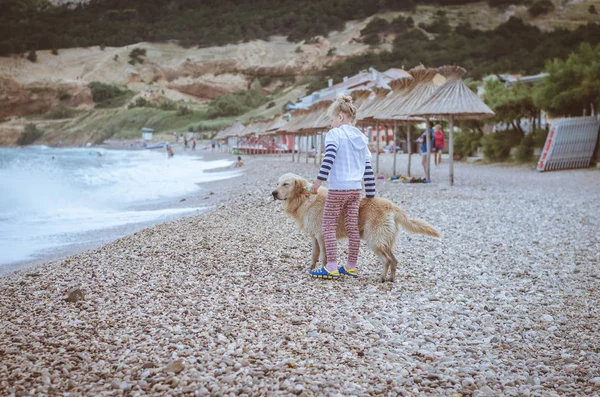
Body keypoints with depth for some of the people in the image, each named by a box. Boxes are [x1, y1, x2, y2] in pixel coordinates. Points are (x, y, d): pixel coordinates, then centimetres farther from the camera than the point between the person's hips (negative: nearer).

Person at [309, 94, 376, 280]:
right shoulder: (361, 138, 15)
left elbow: (329, 158, -21)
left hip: (337, 189, -7)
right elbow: (368, 169, 14)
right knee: (352, 227, 9)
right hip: (356, 189, 7)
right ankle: (351, 267, 15)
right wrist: (371, 195, 18)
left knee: (328, 226, 0)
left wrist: (319, 180, -23)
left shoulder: (335, 134, -5)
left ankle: (332, 268, -5)